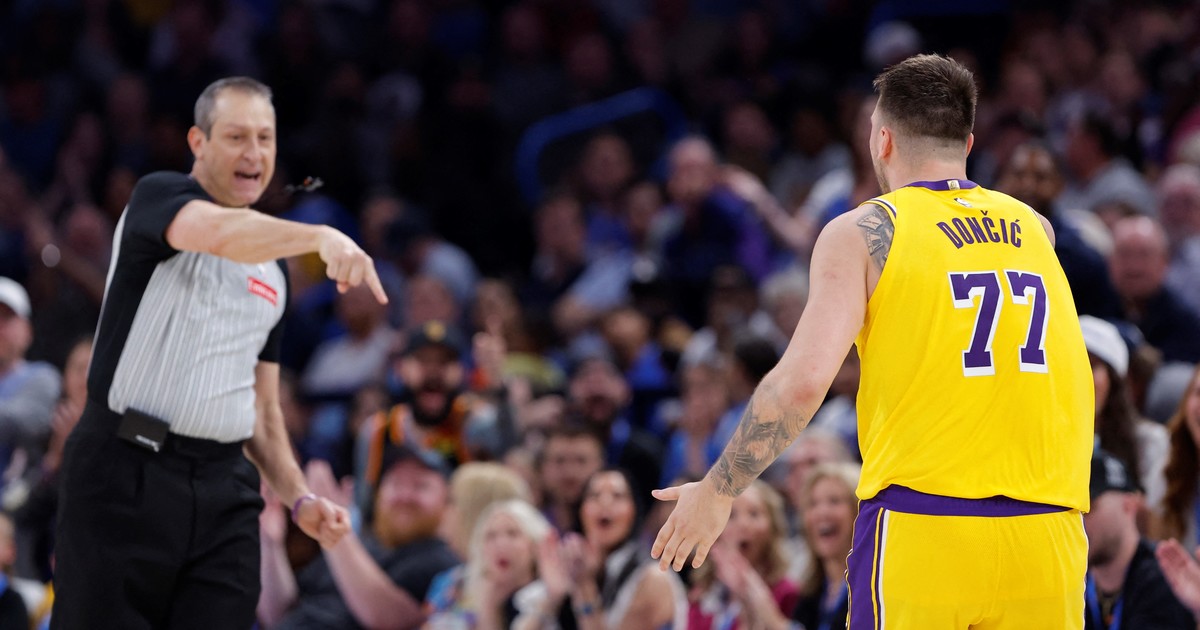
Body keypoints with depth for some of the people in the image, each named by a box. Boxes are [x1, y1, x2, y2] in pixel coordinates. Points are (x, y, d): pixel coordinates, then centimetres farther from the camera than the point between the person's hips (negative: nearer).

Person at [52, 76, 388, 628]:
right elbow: (218, 232, -24)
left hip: (223, 490, 6)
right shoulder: (158, 197, 0)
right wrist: (323, 237, -40)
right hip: (124, 476, -6)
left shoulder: (273, 273, 21)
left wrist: (298, 498, 8)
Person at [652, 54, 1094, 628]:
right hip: (1047, 534, 4)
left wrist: (716, 492, -1)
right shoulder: (1034, 230, 14)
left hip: (924, 529, -4)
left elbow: (802, 381, -12)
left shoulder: (863, 233, 0)